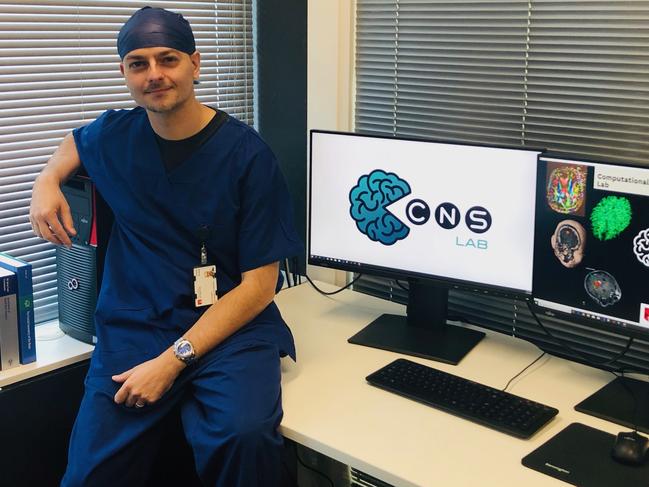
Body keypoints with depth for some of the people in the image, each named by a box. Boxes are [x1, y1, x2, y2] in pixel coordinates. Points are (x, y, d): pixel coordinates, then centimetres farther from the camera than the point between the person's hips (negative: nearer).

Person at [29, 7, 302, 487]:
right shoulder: (113, 135, 5)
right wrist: (47, 181, 10)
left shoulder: (248, 155, -8)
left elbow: (259, 285, -9)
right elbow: (75, 141, 33)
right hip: (133, 324, 4)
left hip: (231, 325, -3)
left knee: (245, 437, -33)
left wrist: (172, 360, -16)